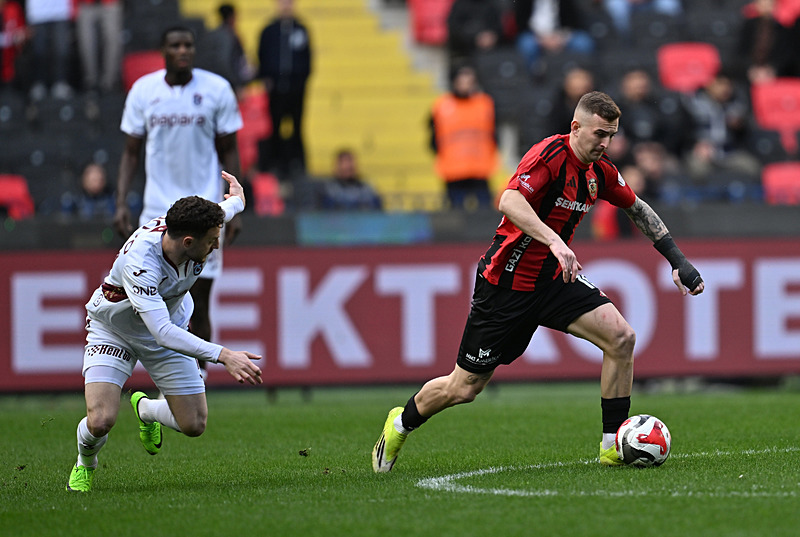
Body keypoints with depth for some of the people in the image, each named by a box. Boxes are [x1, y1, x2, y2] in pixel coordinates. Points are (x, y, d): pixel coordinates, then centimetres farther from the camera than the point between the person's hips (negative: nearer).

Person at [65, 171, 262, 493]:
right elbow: (163, 333, -48)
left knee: (194, 425, -2)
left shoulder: (195, 227, -24)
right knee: (100, 421, -23)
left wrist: (237, 199, 27)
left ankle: (145, 409, 34)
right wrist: (222, 355, -55)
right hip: (113, 330, -5)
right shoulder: (138, 263, -42)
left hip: (169, 327, 5)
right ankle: (85, 463, 15)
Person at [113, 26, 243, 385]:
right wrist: (121, 203, -1)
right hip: (157, 209, 1)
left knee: (198, 308, -1)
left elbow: (229, 152, 5)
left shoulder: (217, 90, -1)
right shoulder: (143, 91, 2)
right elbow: (131, 152, 9)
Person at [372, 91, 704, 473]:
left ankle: (613, 446, -6)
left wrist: (676, 258, 16)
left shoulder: (599, 171, 2)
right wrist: (554, 241, -49)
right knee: (464, 389, 2)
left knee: (621, 337, -15)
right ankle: (401, 423, 32)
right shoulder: (549, 155, -21)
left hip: (554, 280, 6)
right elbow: (509, 201, -38)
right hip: (507, 282, -6)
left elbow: (637, 208, 20)